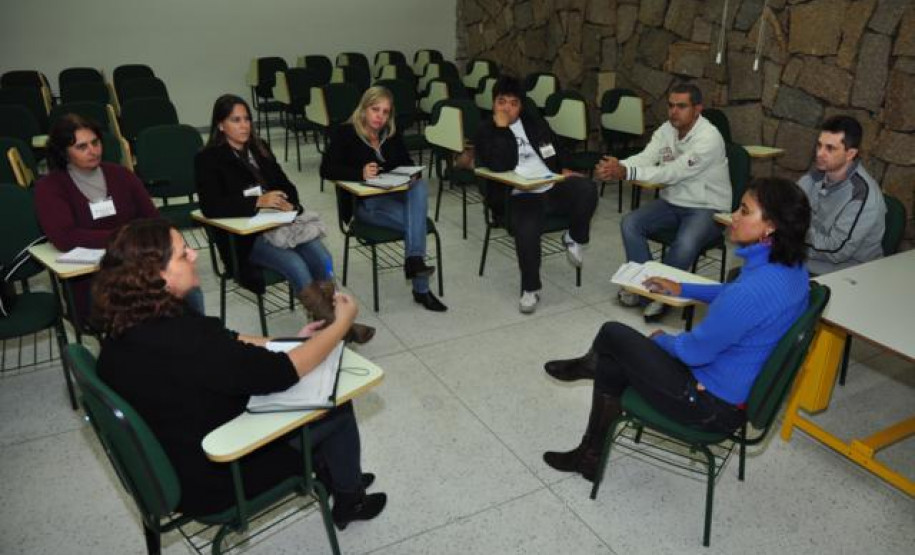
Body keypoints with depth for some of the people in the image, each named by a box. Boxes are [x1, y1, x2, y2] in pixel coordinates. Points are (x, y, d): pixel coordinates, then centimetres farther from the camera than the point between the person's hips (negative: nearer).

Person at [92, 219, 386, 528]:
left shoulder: (129, 325, -8)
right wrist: (342, 324, -16)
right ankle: (349, 500, 30)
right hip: (209, 480, -8)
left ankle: (338, 475, 36)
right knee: (337, 407, 5)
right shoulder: (181, 340, -36)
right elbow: (282, 372, -28)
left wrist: (292, 341, 2)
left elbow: (228, 344, 4)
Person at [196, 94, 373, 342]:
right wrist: (257, 202, -24)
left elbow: (286, 185, 17)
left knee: (322, 257, -23)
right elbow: (211, 207, -15)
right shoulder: (208, 159, -2)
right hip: (244, 235, -5)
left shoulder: (259, 149, 16)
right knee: (295, 265, -29)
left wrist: (289, 204, -8)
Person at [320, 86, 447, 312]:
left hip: (396, 194, 5)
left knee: (420, 186, -31)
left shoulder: (392, 134, 14)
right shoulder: (345, 133, -2)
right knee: (416, 222, -28)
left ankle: (414, 260, -40)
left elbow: (408, 164, 15)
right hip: (366, 202, -4)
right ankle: (421, 289, -21)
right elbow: (326, 169, -11)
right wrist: (360, 173, -27)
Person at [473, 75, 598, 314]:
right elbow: (499, 166, -13)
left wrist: (564, 169, 11)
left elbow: (555, 147, 28)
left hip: (553, 187, 4)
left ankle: (574, 238, 3)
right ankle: (530, 289, -8)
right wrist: (501, 128, -11)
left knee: (587, 189, -27)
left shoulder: (533, 119, 19)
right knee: (526, 231, -34)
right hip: (521, 197, -4)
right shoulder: (485, 132, 4)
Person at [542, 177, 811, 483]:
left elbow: (694, 351, -23)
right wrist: (683, 289, 18)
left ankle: (589, 364, 35)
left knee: (612, 335, 0)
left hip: (713, 405, -9)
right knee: (612, 364, 14)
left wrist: (662, 339, -2)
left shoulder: (754, 290, -34)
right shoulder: (792, 267, -4)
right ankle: (590, 454, 27)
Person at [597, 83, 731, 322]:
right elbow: (644, 158, -13)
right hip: (672, 202, 7)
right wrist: (616, 166, -35)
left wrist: (625, 172, -38)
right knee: (629, 223, -15)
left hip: (707, 208, -6)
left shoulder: (709, 138, -22)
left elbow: (672, 173, -30)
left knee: (685, 244, -34)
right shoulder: (666, 130, 0)